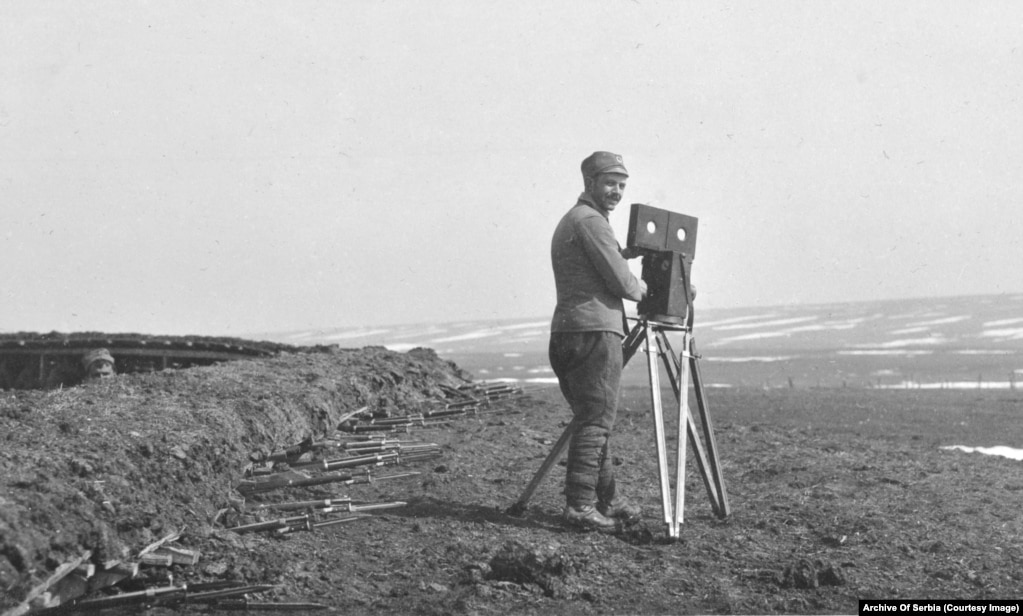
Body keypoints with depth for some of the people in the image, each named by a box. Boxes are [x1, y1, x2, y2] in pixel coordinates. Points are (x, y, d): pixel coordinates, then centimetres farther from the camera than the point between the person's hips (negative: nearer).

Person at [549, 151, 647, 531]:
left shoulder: (567, 221, 24)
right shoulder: (590, 221, -8)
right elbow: (620, 282, -12)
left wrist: (625, 252, 19)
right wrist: (641, 289, 8)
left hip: (566, 334, 10)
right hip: (595, 331, -10)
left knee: (592, 420, 14)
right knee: (596, 421, -9)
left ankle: (607, 500, 21)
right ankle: (580, 506, -11)